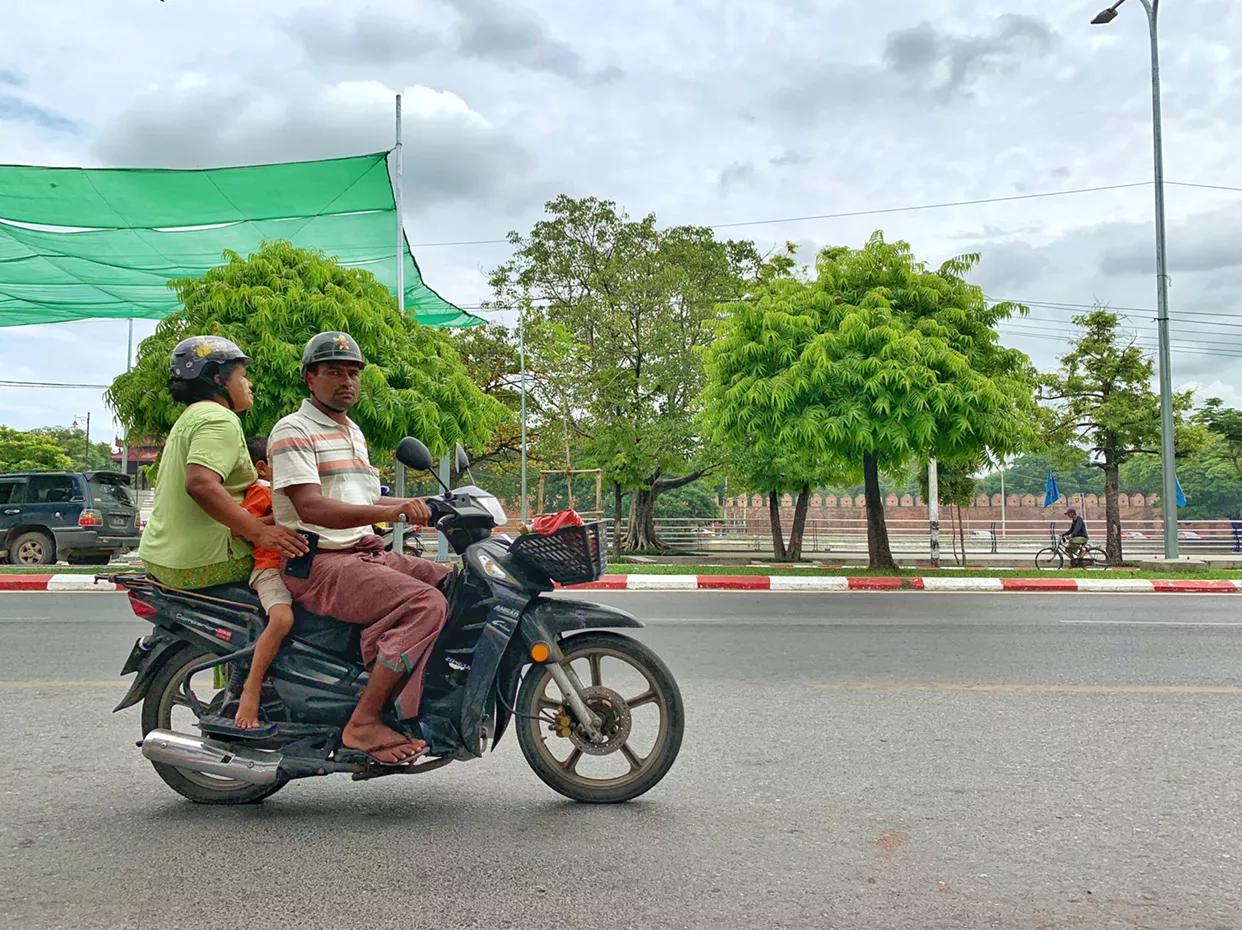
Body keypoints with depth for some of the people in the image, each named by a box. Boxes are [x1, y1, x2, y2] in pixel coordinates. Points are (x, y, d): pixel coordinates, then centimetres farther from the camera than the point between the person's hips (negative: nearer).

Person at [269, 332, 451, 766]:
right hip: (319, 562, -9)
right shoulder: (293, 430, -7)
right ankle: (363, 723, -22)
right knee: (425, 605, -28)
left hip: (366, 552, 9)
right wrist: (387, 511, -34)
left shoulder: (354, 432, 22)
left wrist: (415, 506, 16)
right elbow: (311, 507, -21)